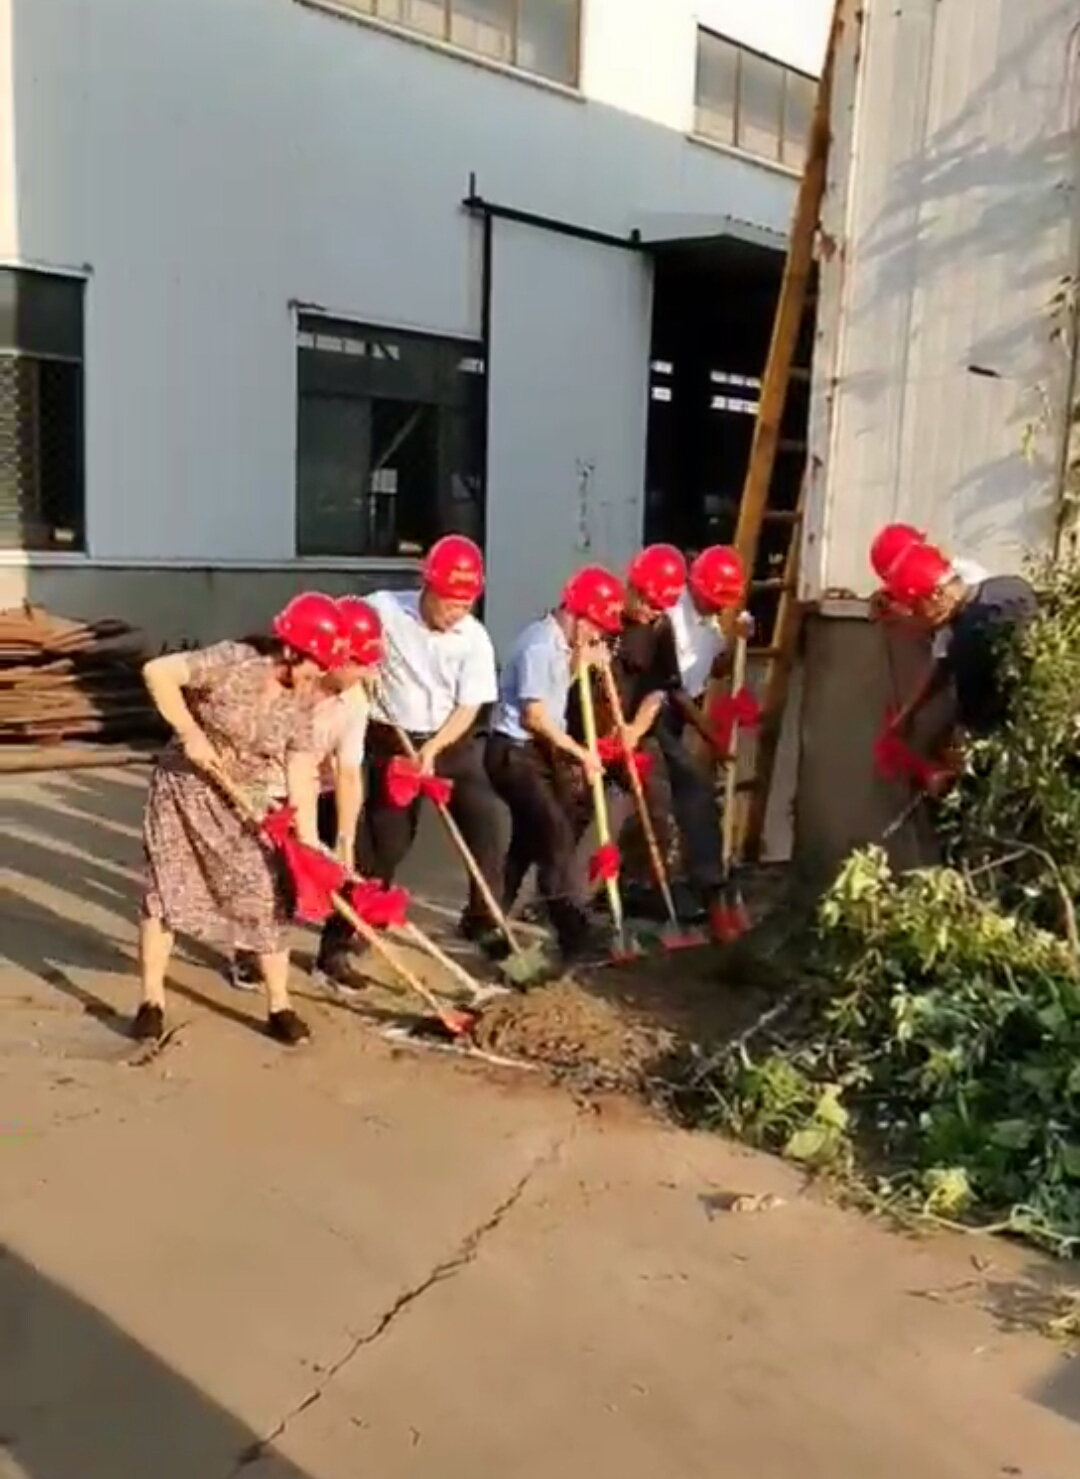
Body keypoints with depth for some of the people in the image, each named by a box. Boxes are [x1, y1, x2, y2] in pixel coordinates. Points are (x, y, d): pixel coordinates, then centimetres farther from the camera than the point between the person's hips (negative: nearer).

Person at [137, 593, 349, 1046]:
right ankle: (152, 999, 17)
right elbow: (157, 672, -24)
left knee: (266, 898, -1)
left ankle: (279, 1006, 10)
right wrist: (190, 733, -25)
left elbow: (301, 773, -8)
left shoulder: (303, 702, -9)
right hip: (184, 789, -3)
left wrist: (308, 838, -13)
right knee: (164, 888, 2)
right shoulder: (232, 662, -23)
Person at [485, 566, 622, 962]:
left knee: (532, 836, 16)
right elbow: (534, 716, -22)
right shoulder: (540, 645, -20)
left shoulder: (562, 643, 10)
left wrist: (581, 662, 2)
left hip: (541, 751, 10)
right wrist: (580, 752, -16)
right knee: (556, 836, -13)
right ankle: (576, 936, -12)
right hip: (514, 752, -10)